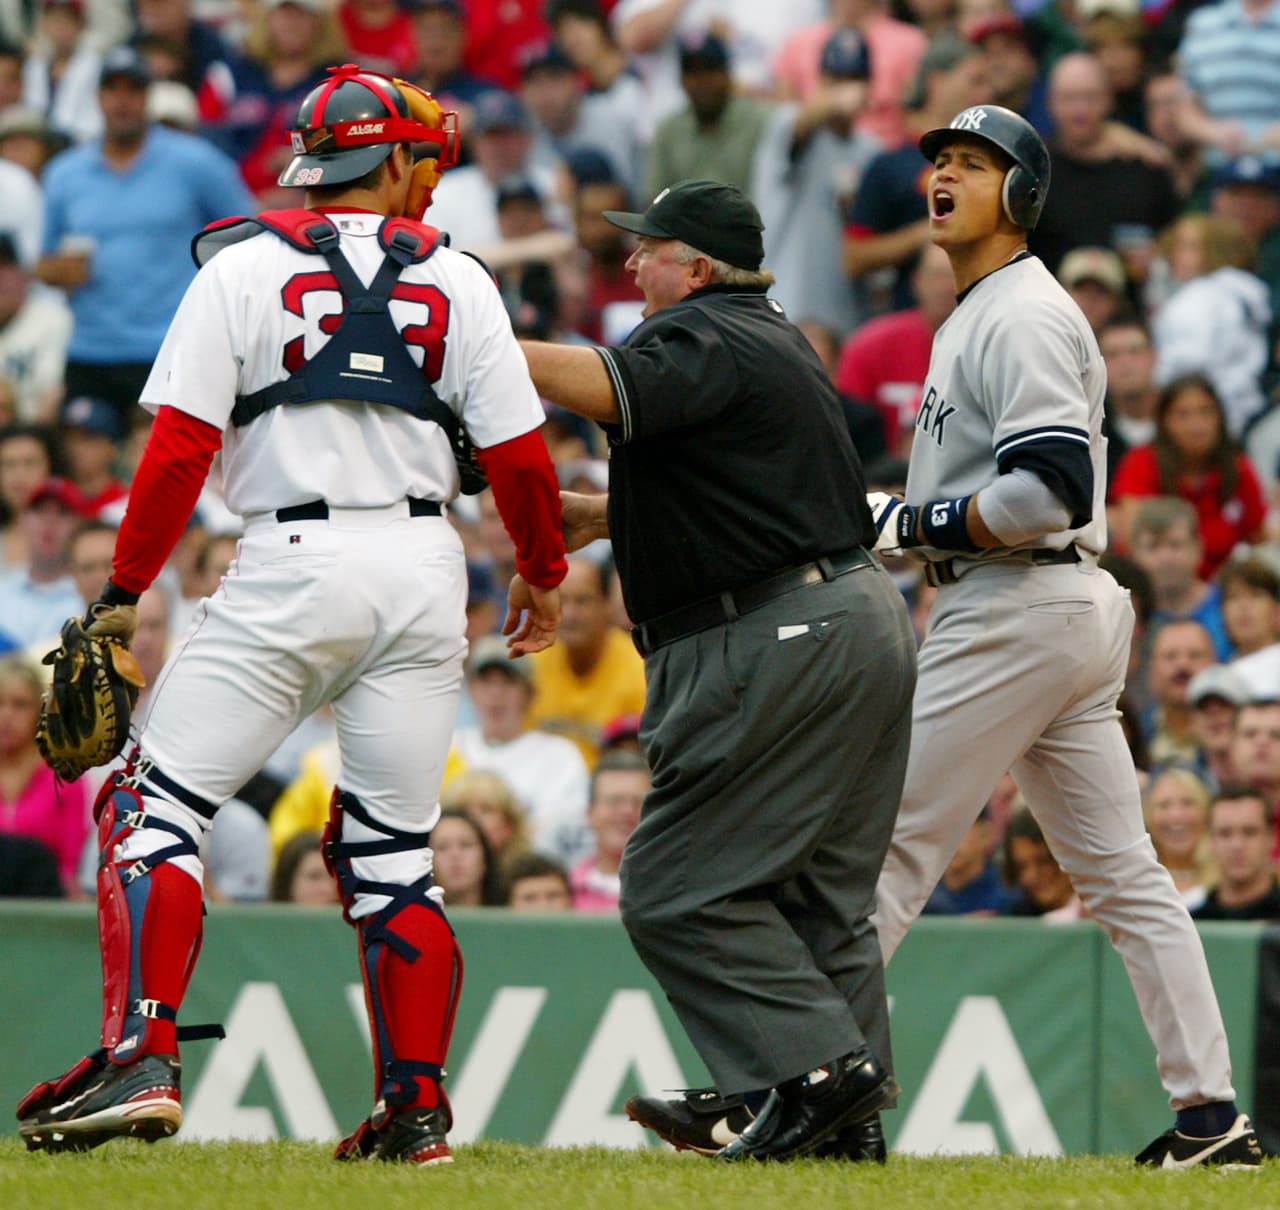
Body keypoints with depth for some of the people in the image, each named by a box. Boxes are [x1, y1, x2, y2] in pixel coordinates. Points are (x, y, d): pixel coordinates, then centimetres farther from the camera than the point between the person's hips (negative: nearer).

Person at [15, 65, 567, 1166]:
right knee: (395, 849, 12)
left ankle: (140, 1061, -15)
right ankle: (417, 1108, 7)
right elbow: (520, 454, 7)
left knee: (153, 807, 1)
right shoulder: (457, 280, 8)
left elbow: (181, 447, -5)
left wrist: (125, 591, 0)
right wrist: (544, 571, 24)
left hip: (294, 566, -3)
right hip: (425, 569, 3)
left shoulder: (243, 269, 2)